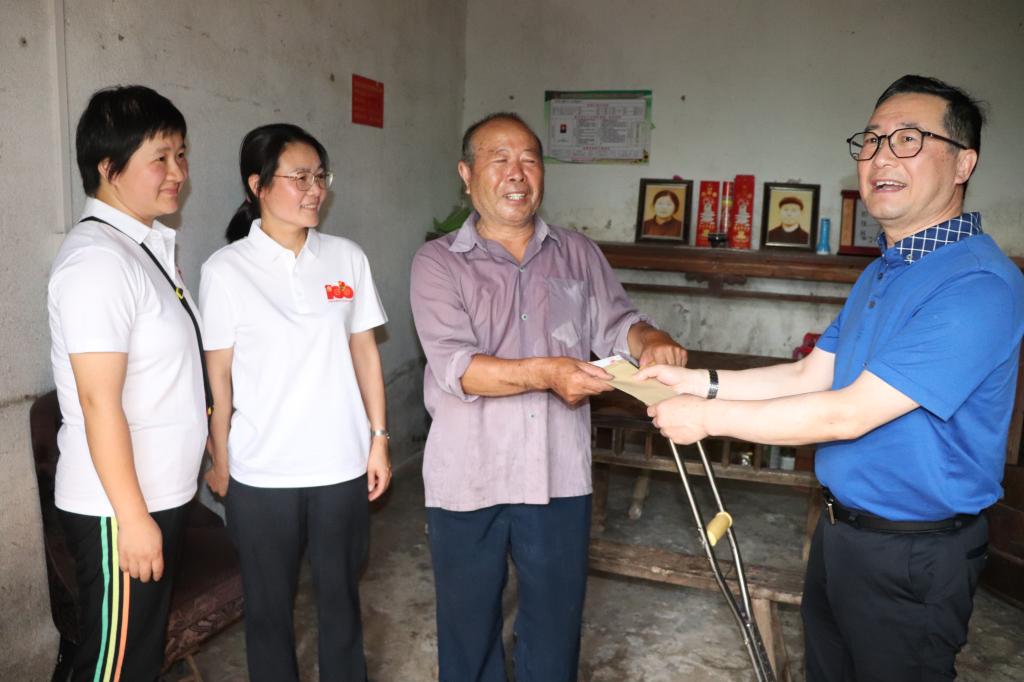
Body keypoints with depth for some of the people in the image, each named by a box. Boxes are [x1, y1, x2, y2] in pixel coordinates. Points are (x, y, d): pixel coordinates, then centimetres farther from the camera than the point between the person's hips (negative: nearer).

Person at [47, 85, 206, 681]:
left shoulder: (150, 245, 8)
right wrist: (132, 517, -21)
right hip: (119, 508, -9)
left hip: (162, 494, 9)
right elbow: (99, 401, -23)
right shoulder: (97, 260, -21)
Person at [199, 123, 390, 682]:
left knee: (340, 596, 17)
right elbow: (218, 375, -2)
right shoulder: (225, 270, -6)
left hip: (342, 465, 2)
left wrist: (379, 438, 4)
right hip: (261, 473, -2)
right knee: (269, 604, 15)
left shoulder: (347, 258, 1)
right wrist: (218, 464, 1)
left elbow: (364, 351, 5)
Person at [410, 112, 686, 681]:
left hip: (560, 477, 2)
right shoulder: (438, 263, -4)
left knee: (555, 626, 17)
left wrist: (651, 342, -22)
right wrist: (545, 372, -30)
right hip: (468, 480, -2)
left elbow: (617, 325, 1)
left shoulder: (580, 255, 7)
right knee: (469, 625, 17)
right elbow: (455, 365, -16)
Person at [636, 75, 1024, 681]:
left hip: (913, 555, -8)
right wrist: (699, 382, -3)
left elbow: (848, 414, -28)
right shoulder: (882, 272, 8)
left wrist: (707, 416, -22)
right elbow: (811, 376, 7)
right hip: (839, 528, 8)